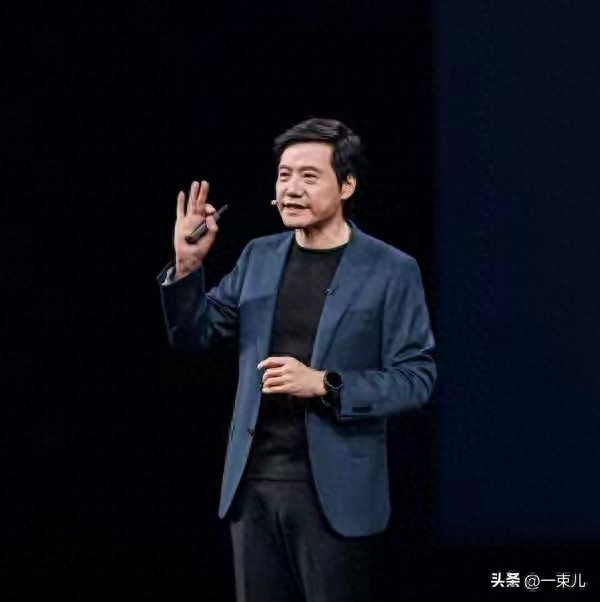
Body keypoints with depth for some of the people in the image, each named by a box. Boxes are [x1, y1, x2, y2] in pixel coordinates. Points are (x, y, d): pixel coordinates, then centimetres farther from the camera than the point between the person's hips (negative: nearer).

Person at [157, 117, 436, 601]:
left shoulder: (392, 271, -4)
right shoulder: (259, 257, 10)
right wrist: (188, 263, -4)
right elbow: (193, 336, 13)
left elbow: (416, 378, -7)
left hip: (336, 494, -4)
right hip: (253, 485, 4)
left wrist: (324, 384, -19)